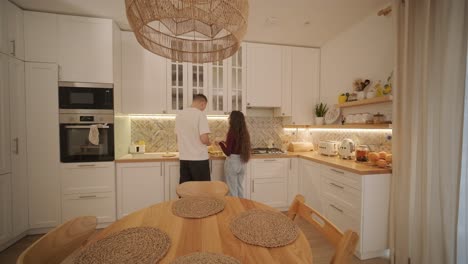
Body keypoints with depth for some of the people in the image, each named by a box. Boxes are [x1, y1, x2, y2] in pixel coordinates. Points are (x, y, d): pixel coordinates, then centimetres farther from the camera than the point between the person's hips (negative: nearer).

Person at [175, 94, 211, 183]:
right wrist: (209, 143, 2)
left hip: (183, 158, 7)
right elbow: (204, 139, -20)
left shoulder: (179, 115, 9)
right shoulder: (200, 114, -12)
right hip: (199, 159, -6)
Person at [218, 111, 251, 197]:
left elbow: (228, 152, -17)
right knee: (239, 187, 21)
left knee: (232, 190, 8)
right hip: (242, 162, 7)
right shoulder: (245, 133, 2)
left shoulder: (232, 132, -16)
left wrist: (221, 143, -3)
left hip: (232, 162, -7)